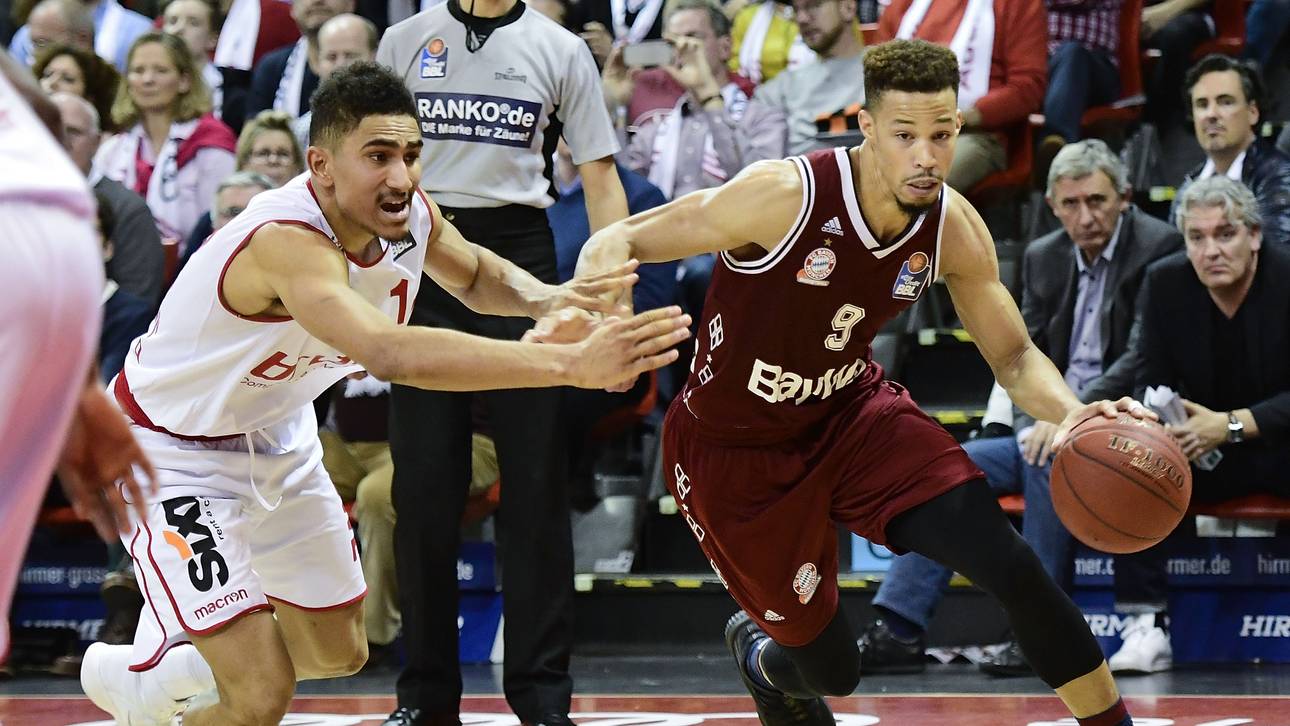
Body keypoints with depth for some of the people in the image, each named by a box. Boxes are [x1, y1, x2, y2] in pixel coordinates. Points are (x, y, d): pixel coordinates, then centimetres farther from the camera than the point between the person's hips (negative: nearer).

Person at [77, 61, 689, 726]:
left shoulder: (409, 216, -14)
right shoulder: (286, 241, -39)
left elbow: (474, 274, 10)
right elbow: (392, 353, -56)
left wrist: (546, 298, -14)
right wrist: (572, 363, -62)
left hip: (274, 436, 8)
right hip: (173, 449, -8)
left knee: (337, 652, 20)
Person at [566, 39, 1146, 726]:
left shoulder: (955, 228, -14)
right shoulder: (785, 195, -29)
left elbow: (1014, 357, -3)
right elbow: (619, 242, -22)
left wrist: (1071, 412, -26)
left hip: (850, 412, 4)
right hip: (735, 452, -4)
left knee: (1008, 564, -17)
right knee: (832, 670, 5)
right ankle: (763, 654, 43)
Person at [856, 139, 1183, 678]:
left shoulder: (1160, 248, -8)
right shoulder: (1043, 257, 12)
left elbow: (1144, 359, -17)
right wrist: (1033, 423, -7)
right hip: (1054, 428, 7)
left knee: (1051, 461, -34)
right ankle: (897, 629, -15)